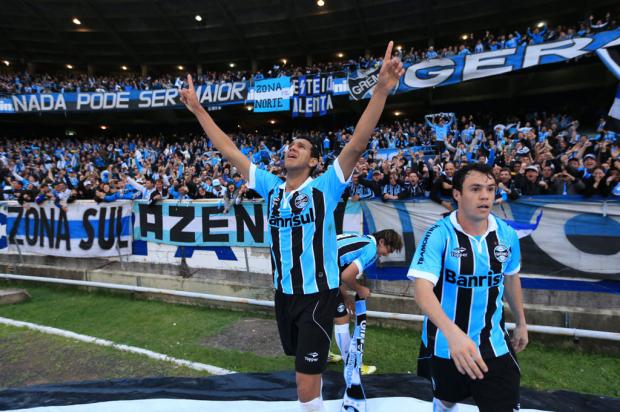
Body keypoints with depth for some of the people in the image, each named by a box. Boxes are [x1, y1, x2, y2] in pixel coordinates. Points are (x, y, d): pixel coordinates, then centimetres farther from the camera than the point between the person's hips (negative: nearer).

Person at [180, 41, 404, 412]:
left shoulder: (324, 188, -11)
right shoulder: (271, 187, 2)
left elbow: (357, 145, -25)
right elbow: (230, 151, 6)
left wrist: (381, 90, -35)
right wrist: (198, 109, 9)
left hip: (318, 294, -5)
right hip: (284, 293, 6)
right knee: (305, 370, 26)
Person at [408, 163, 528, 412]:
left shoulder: (507, 235, -6)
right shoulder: (439, 234, -22)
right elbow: (422, 287, -33)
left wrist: (521, 323, 20)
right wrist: (452, 332, -47)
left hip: (494, 344, 3)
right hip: (446, 342, -2)